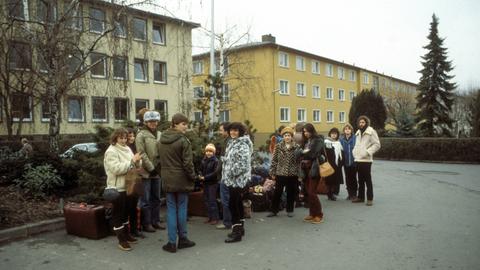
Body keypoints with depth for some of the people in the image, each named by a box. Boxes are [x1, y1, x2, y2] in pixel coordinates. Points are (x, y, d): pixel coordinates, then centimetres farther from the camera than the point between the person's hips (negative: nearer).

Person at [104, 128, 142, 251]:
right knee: (118, 214, 1)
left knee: (125, 212, 19)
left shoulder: (127, 149, 10)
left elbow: (134, 166, 13)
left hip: (127, 186, 8)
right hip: (117, 188, -8)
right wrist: (132, 161, -24)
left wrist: (137, 161, -9)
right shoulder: (111, 151, -13)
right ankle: (121, 240, 7)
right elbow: (116, 169, -25)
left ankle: (126, 235, 31)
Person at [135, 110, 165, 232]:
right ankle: (146, 223, 11)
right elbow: (142, 154, -13)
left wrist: (159, 167, -3)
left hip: (157, 171, 6)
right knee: (146, 199, 2)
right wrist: (151, 168, -13)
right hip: (146, 172, -6)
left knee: (156, 198, 14)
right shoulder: (141, 135, -7)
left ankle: (155, 221, 25)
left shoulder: (159, 135, 9)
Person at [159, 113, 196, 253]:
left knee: (171, 209, 8)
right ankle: (182, 239, 19)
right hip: (181, 179, -5)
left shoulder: (162, 139, 6)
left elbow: (161, 159, 11)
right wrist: (192, 176, -3)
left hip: (167, 179, 5)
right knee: (182, 208, 7)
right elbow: (187, 162, -16)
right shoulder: (183, 140, -15)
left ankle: (172, 242, 9)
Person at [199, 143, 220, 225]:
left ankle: (215, 218, 4)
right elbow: (201, 170, 14)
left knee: (212, 201, -5)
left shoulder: (215, 161, -12)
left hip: (212, 183, -7)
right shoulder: (203, 160, 7)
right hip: (205, 183, 7)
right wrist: (201, 175, -7)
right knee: (206, 200, 12)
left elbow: (215, 172, -17)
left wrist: (205, 177, -18)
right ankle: (210, 217, 22)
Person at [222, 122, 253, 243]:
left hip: (238, 179, -10)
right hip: (232, 179, 10)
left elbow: (243, 163, -24)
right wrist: (227, 175, 15)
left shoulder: (242, 145, -15)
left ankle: (237, 232, -1)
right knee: (237, 204, 16)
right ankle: (240, 228, 27)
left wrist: (231, 173, -17)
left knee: (233, 205, -8)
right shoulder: (232, 142, 15)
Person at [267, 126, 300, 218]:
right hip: (280, 173, 0)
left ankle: (290, 210, 24)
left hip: (293, 174, 0)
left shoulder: (296, 147, 0)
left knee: (291, 193, 9)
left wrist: (300, 173, -3)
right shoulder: (278, 146, 1)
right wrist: (272, 172, -1)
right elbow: (274, 160, 2)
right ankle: (274, 210, 17)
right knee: (277, 193, 5)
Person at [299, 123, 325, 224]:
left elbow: (313, 154, -16)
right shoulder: (306, 141, 18)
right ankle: (312, 214, 17)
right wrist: (303, 155, -6)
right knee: (309, 192, 8)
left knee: (312, 192, -9)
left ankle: (319, 215, 2)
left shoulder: (318, 140, -5)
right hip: (306, 169, 7)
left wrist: (302, 154, -4)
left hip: (314, 169, -7)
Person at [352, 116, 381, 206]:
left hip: (366, 160, -7)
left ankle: (370, 198, 2)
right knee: (360, 180, 12)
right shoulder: (358, 132, 17)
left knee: (368, 180, -4)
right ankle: (360, 197, 20)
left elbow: (377, 144, -9)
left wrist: (368, 152, -17)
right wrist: (354, 152, 11)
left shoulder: (371, 131, -5)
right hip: (358, 159, 7)